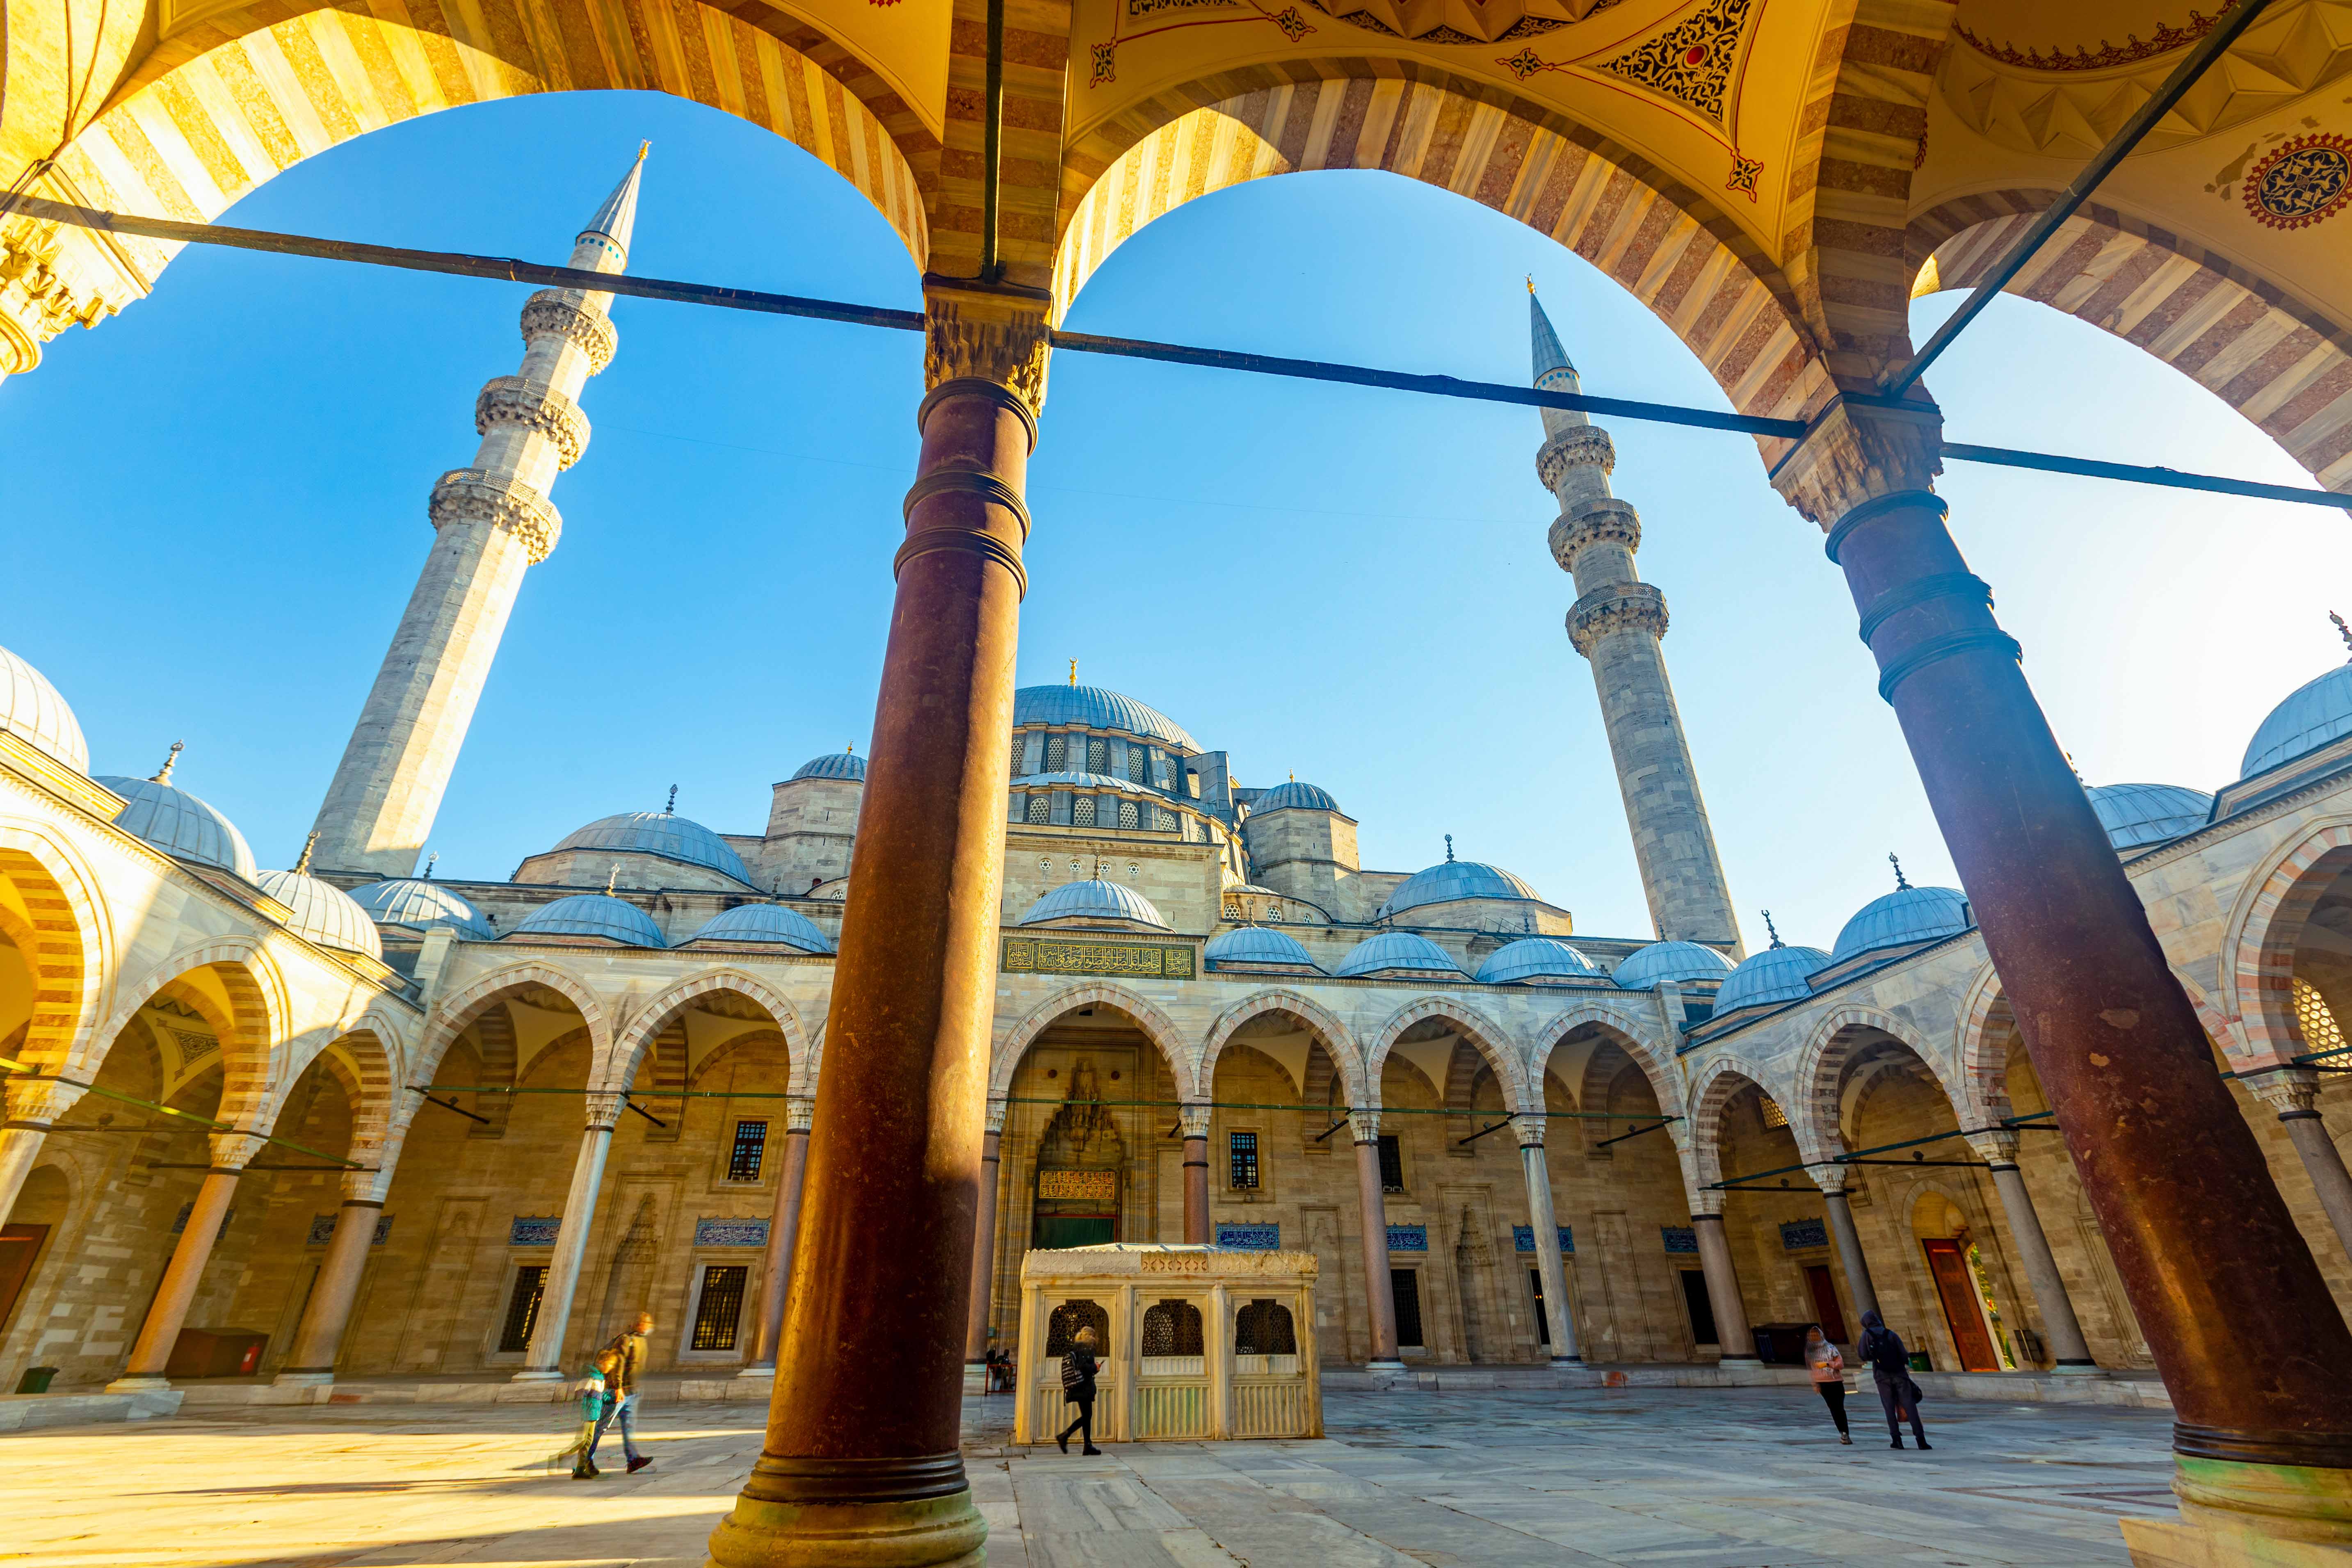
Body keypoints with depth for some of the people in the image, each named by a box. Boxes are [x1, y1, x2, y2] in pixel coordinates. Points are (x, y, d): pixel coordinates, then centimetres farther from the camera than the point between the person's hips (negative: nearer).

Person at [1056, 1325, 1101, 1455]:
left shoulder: (1076, 1348, 14)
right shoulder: (1086, 1348, -12)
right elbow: (1083, 1366, -22)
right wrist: (1095, 1368, -9)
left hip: (1079, 1387, 9)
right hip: (1085, 1386, -9)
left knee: (1087, 1416, 11)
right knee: (1086, 1416, -4)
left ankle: (1088, 1446, 11)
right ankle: (1064, 1436, -8)